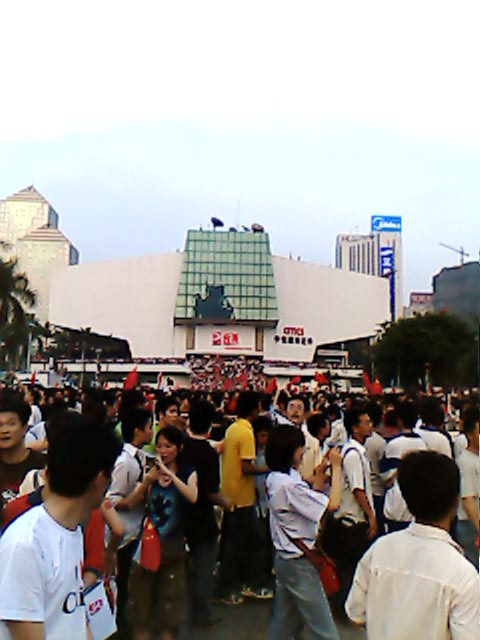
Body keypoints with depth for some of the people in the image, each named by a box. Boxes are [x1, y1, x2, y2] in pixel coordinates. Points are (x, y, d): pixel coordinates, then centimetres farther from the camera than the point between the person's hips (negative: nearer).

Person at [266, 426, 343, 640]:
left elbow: (310, 495, 13)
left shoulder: (274, 478, 3)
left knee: (285, 620, 21)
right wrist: (336, 467, -15)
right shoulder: (289, 485, -27)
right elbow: (332, 504, -26)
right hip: (299, 562, -9)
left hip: (283, 557, 9)